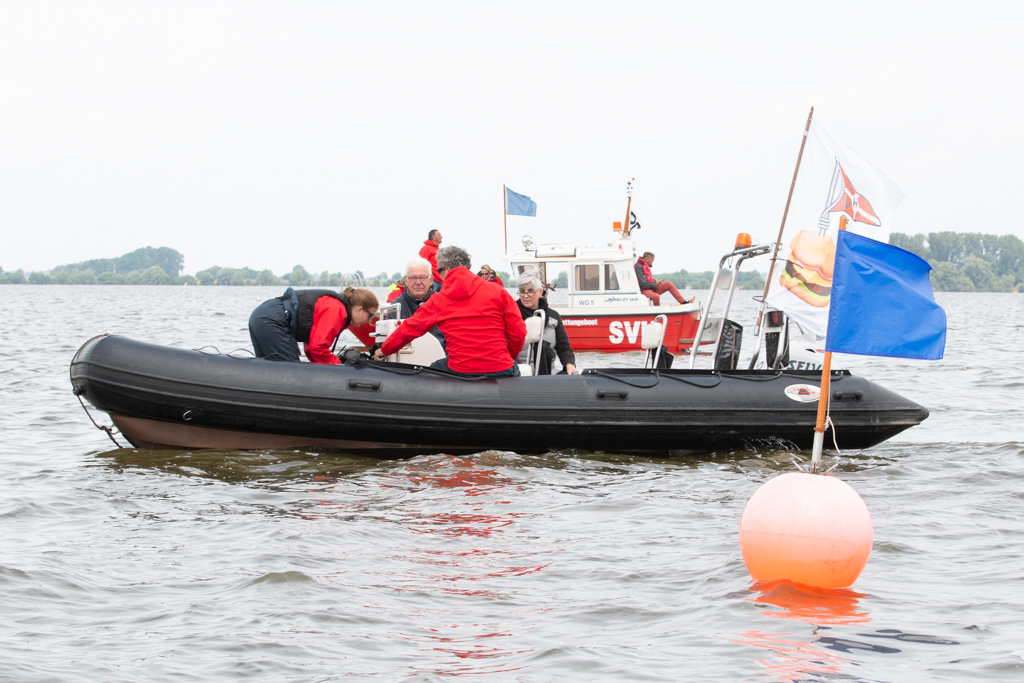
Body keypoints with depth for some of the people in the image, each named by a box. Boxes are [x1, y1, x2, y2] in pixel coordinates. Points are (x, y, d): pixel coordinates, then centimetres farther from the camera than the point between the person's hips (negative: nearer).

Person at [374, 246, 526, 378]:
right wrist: (509, 356, 21)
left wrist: (384, 351, 31)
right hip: (500, 370, 0)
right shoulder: (498, 292, 3)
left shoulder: (438, 301, 6)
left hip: (460, 373, 0)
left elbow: (408, 329, 15)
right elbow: (518, 332, 1)